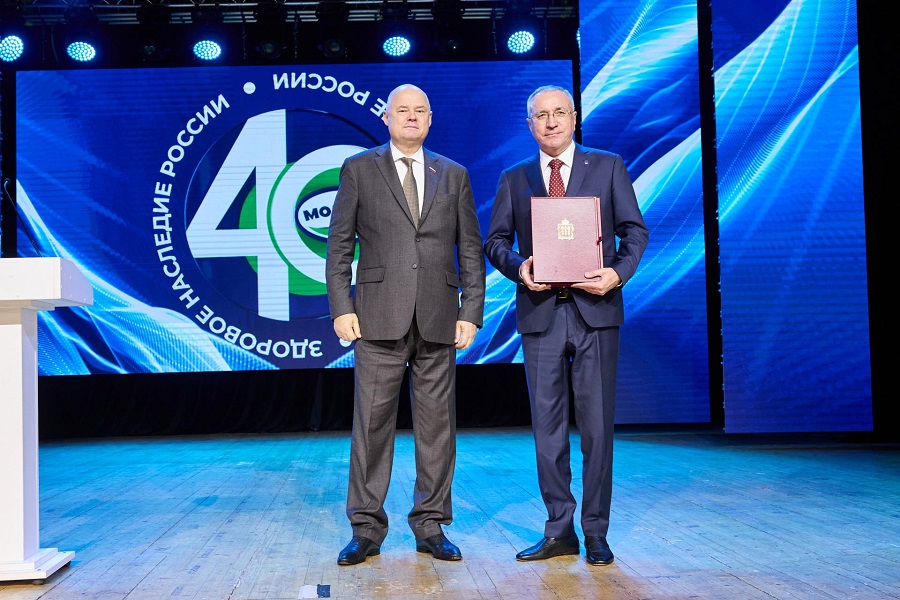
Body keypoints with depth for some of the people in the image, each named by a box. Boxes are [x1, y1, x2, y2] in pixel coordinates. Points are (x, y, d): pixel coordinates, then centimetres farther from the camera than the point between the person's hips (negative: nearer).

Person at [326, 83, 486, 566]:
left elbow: (470, 249, 11)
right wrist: (341, 308, -4)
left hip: (438, 320, 2)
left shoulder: (454, 175, 14)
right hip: (379, 318, -2)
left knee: (436, 425, 5)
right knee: (372, 422, 0)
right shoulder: (359, 169, 9)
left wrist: (471, 312, 2)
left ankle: (431, 527, 16)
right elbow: (339, 245, 5)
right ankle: (366, 529, 11)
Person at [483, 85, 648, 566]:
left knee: (596, 424, 2)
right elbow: (495, 241, 9)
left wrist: (618, 273, -12)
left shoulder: (608, 167, 9)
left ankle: (596, 532, 13)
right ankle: (559, 531, 16)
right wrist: (518, 267, -12)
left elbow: (635, 230, 5)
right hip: (540, 313, 2)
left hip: (595, 310, -2)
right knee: (547, 425, 5)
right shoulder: (513, 179, 13)